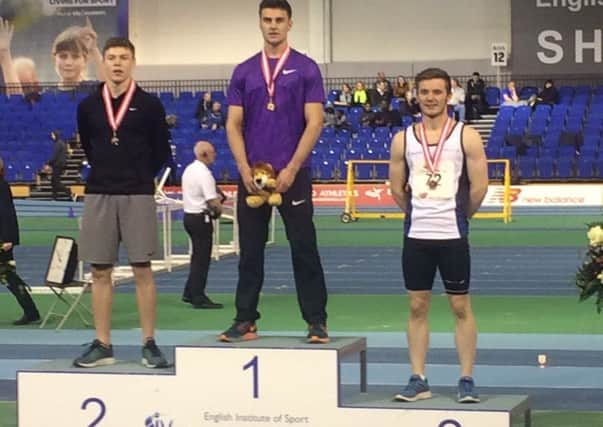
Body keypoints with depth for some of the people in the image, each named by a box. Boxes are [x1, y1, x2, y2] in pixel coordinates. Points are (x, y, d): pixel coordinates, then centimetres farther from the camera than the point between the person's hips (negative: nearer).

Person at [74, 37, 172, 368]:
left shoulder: (149, 105, 0)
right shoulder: (88, 106, 6)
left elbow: (161, 153, 7)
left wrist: (140, 176, 7)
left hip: (138, 195, -2)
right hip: (98, 194, 2)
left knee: (142, 270, -2)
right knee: (100, 272, 3)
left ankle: (149, 344, 4)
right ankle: (102, 345, 9)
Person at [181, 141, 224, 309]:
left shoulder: (189, 169, 11)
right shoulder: (204, 174, -19)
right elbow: (213, 201, -22)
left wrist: (216, 203, 10)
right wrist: (219, 209, -1)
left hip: (189, 215, 9)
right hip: (201, 218, -9)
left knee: (197, 257, 18)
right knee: (202, 259, -2)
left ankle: (189, 293, 22)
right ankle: (199, 297, 0)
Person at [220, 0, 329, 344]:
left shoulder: (306, 69, 0)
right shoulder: (244, 72, 9)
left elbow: (314, 123, -6)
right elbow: (234, 125, 6)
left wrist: (291, 169, -13)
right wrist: (245, 170, -6)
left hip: (293, 175, -3)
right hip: (251, 176, 3)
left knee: (304, 250, -1)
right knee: (250, 252, 6)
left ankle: (316, 322, 4)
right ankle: (246, 321, 12)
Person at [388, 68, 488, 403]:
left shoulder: (466, 137, -4)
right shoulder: (403, 140, 5)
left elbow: (479, 186, -4)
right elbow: (397, 189, 12)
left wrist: (460, 216, 6)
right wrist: (419, 214, 13)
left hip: (452, 236, -3)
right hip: (416, 236, 3)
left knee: (461, 307, 2)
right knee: (417, 307, 6)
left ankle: (467, 380, 8)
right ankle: (418, 380, 12)